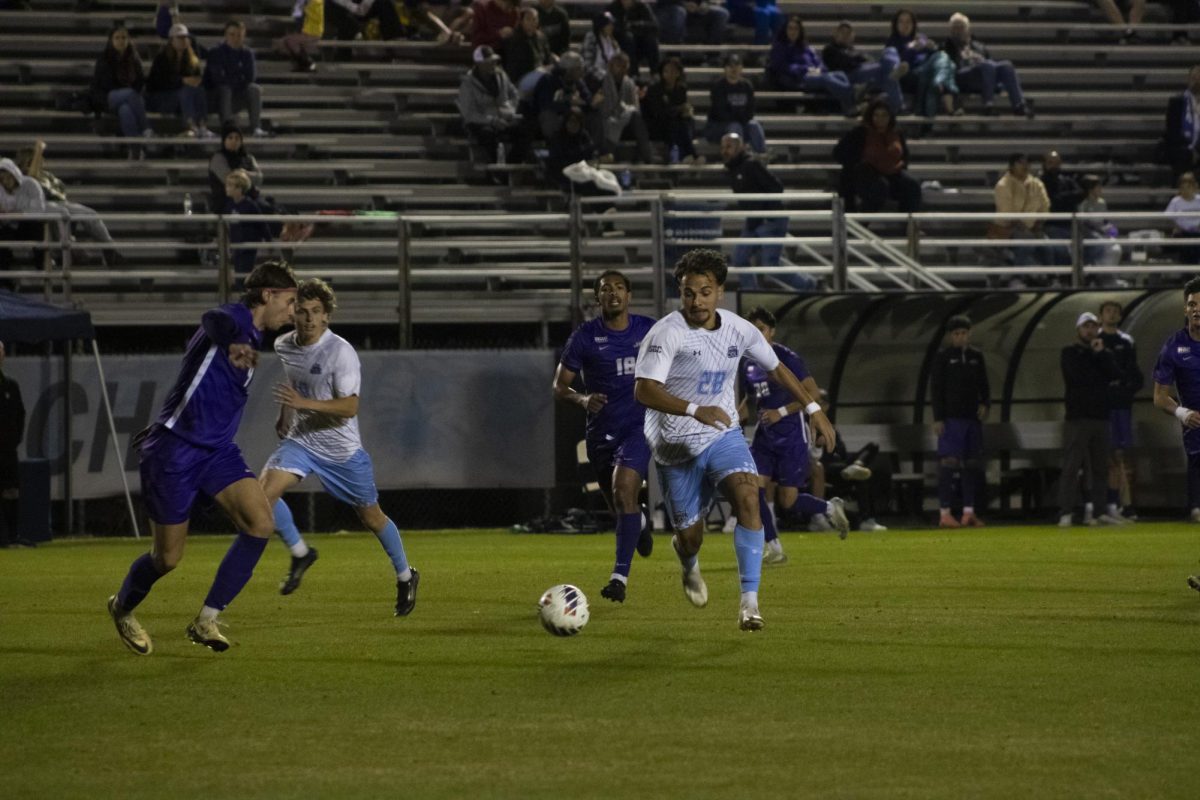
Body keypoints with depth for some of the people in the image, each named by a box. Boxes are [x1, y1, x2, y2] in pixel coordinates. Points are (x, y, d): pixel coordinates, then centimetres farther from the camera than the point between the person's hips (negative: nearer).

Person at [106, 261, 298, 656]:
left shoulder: (250, 336, 16)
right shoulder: (234, 317, -11)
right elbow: (213, 321, -33)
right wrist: (233, 344, -47)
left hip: (217, 452, 8)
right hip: (175, 450, -8)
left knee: (261, 523, -15)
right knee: (168, 557, 3)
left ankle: (206, 621, -6)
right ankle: (123, 608, 35)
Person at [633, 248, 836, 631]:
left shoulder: (739, 330, -1)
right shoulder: (667, 333, -18)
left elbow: (775, 368, 16)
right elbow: (644, 390, -29)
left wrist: (813, 408, 15)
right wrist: (694, 410, -41)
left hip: (723, 436, 3)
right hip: (676, 445, -3)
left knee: (747, 497, -25)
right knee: (690, 536, 3)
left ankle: (750, 600, -25)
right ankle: (688, 562, 45)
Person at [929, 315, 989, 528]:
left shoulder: (976, 356, 13)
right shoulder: (944, 357, -2)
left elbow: (984, 385, 19)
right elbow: (935, 389, -5)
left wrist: (985, 404, 0)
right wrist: (938, 418, -11)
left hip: (972, 417, 6)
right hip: (951, 418, -6)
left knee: (972, 464, 7)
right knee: (949, 463, -10)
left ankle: (969, 511, 12)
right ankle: (945, 513, -10)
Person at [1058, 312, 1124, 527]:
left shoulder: (1104, 354, 17)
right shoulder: (1070, 353, 3)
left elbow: (1115, 375, -1)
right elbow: (1079, 376, -14)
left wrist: (1100, 354, -4)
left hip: (1100, 417, 5)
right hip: (1077, 418, -5)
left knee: (1100, 467, 5)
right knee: (1072, 466, -10)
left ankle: (1098, 512, 8)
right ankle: (1065, 513, -13)